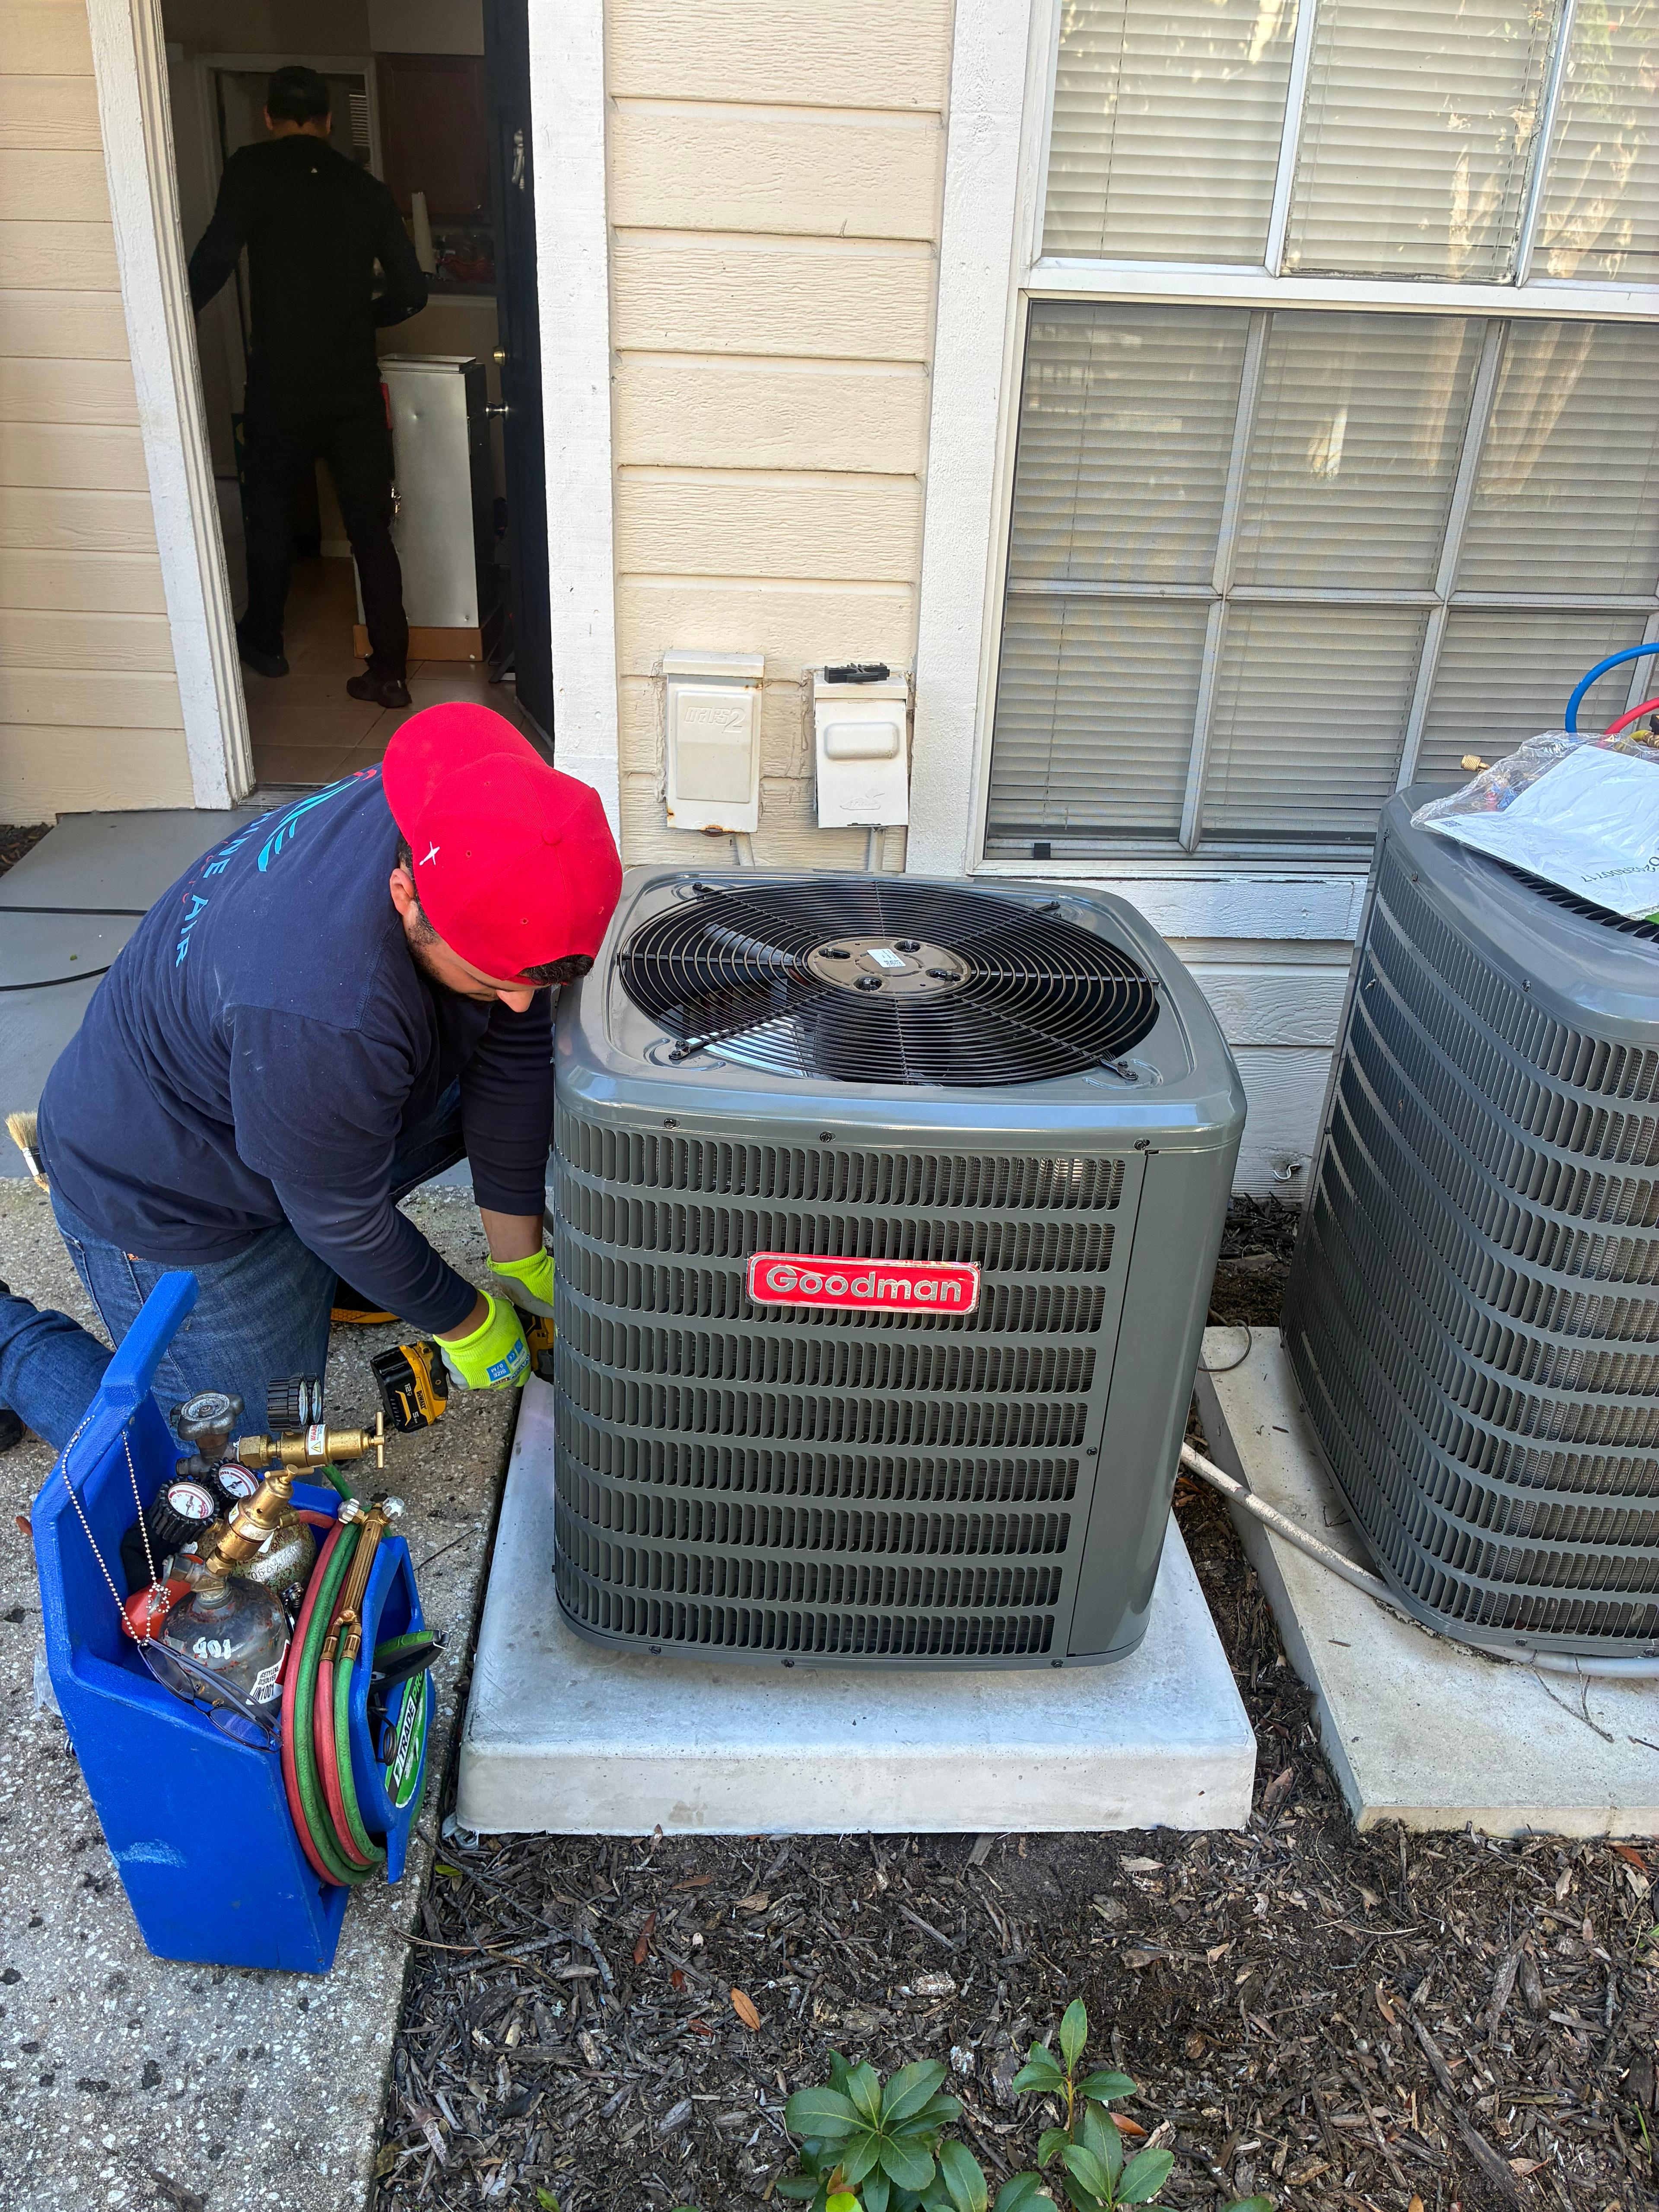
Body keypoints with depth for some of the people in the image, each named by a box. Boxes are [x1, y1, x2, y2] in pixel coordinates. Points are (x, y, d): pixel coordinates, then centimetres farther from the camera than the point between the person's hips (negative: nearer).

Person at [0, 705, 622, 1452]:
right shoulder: (322, 1016, -44)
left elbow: (510, 1046, -13)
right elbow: (344, 1218, -28)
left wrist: (518, 1255, -6)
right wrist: (464, 1324, -11)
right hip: (166, 1193, -7)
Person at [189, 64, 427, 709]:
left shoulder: (252, 169, -4)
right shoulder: (367, 189, 7)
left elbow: (215, 257, -16)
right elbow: (411, 292, 8)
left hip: (281, 388, -2)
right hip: (356, 389, 2)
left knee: (269, 516, 17)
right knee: (372, 531, 6)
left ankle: (263, 642, 32)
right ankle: (389, 672, 6)